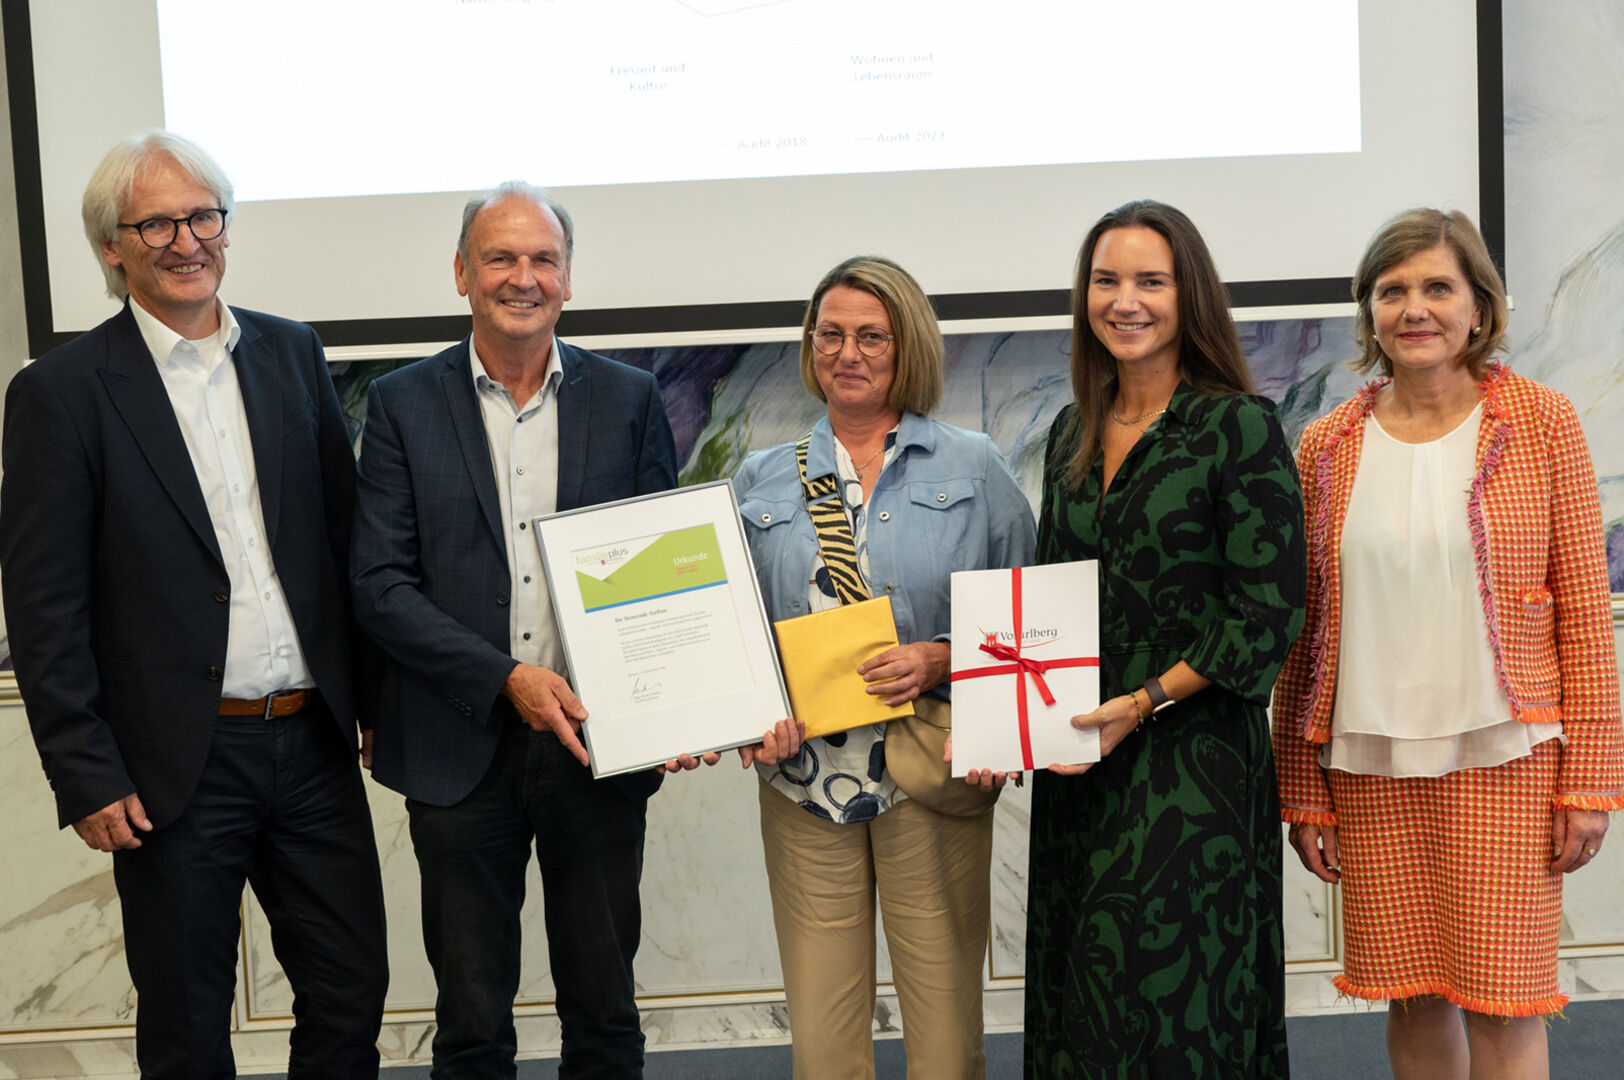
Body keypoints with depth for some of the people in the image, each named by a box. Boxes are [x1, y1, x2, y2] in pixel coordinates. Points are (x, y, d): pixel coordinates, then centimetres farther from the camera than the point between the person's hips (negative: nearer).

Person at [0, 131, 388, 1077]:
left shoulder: (294, 354, 7)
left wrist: (371, 696, 9)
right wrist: (86, 776, -10)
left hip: (314, 744, 4)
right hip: (178, 764, -3)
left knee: (351, 996, 12)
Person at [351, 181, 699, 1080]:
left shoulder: (628, 400, 4)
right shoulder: (402, 405, 0)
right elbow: (379, 584, -6)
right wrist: (506, 679, -16)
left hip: (596, 738, 1)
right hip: (462, 746, -1)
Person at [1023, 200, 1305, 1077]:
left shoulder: (1241, 427, -6)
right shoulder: (1072, 433, 12)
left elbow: (1267, 616, -10)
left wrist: (1144, 702, -16)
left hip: (1193, 751, -6)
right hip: (1079, 759, 6)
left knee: (1159, 1003, -6)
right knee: (1078, 1002, 10)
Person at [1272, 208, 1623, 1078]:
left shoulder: (1541, 421, -1)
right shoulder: (1328, 446, 5)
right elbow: (1304, 629, 7)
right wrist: (1302, 791, 6)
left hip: (1502, 755, -2)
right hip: (1370, 761, 2)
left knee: (1501, 1002, 0)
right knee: (1412, 994, 9)